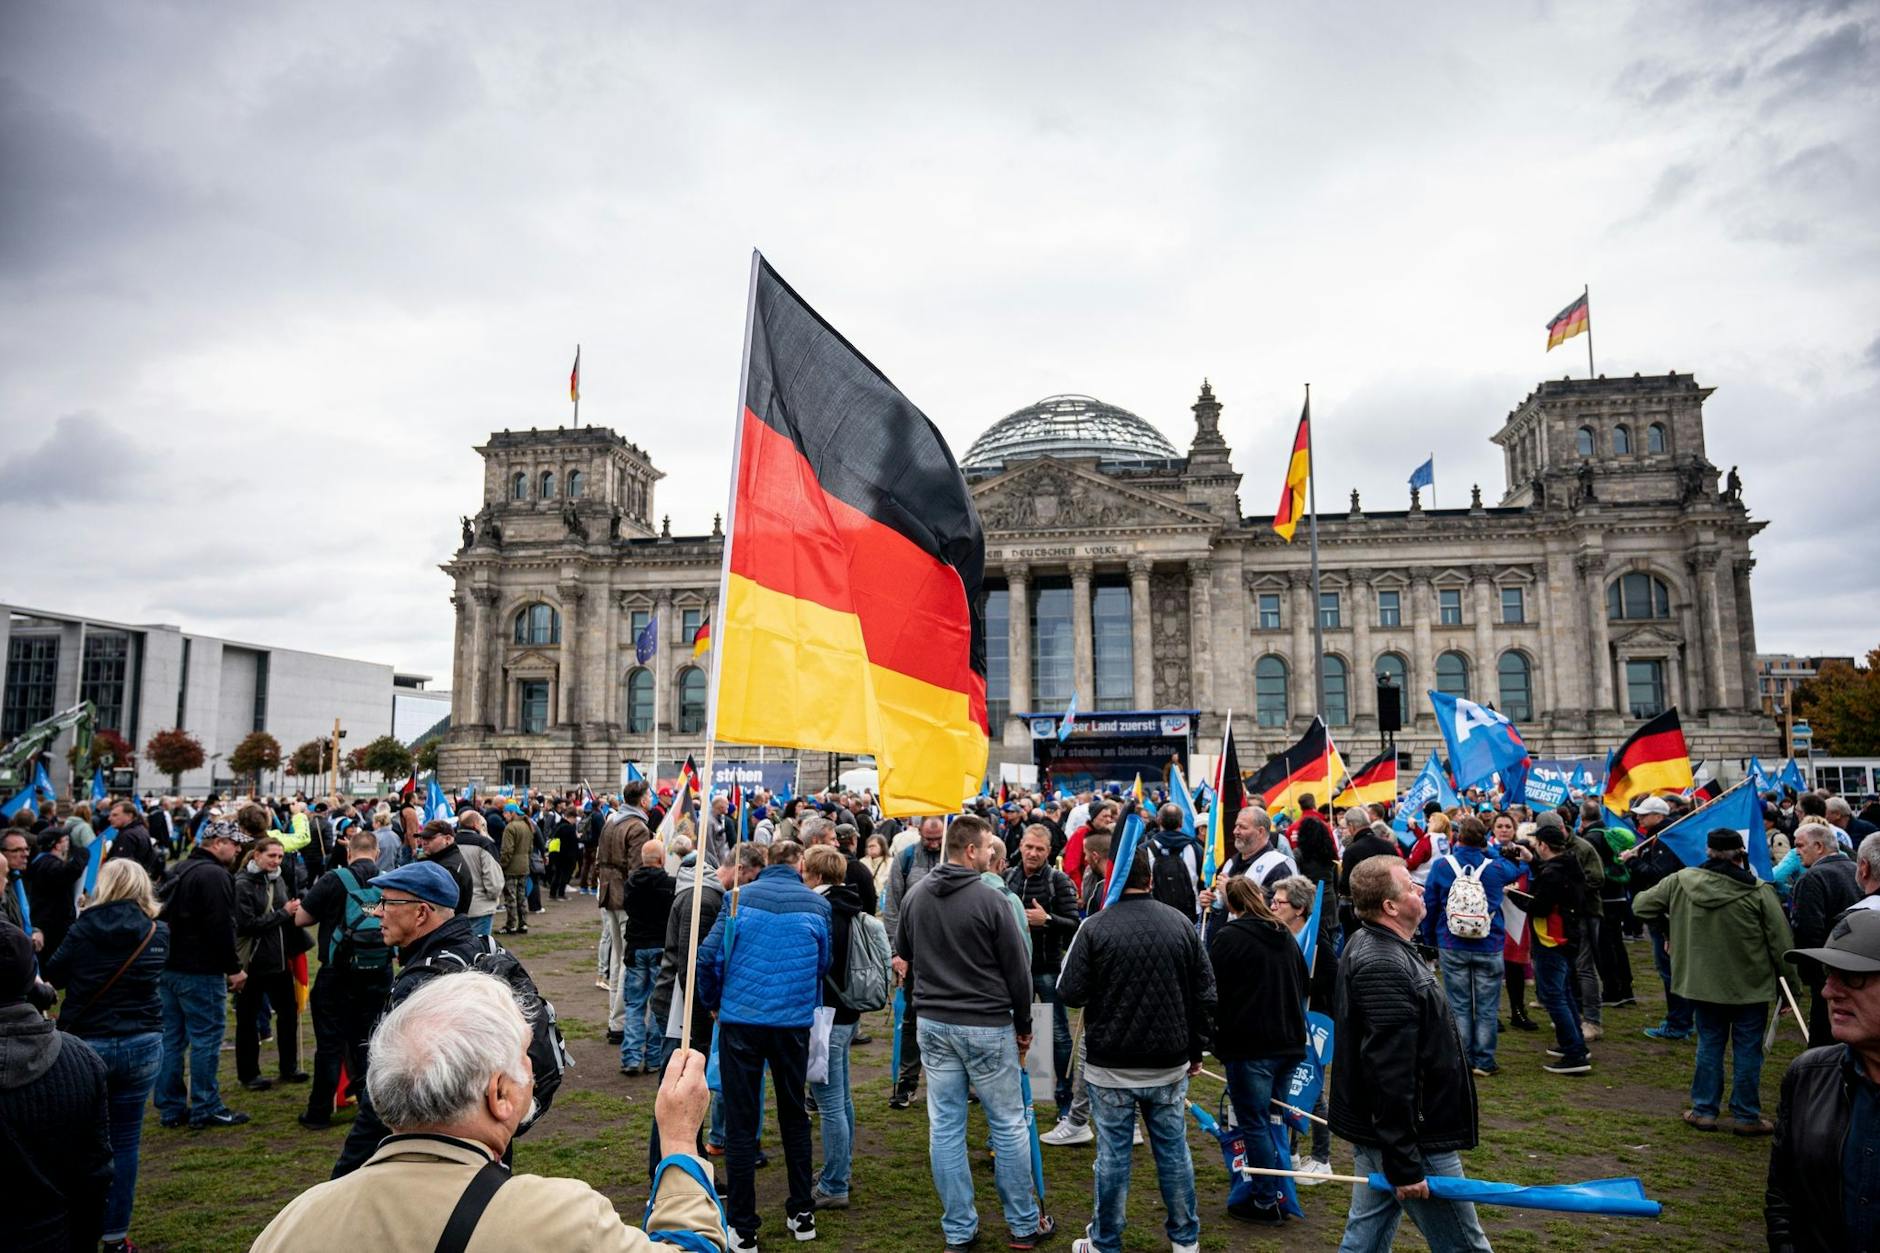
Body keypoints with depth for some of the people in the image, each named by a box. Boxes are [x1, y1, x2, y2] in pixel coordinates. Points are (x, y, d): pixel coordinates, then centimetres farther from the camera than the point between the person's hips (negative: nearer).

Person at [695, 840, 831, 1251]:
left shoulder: (742, 897, -3)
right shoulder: (817, 904, 0)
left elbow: (709, 956, -7)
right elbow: (823, 964, 7)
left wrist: (714, 1002, 9)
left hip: (741, 1020, -1)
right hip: (795, 1023, 2)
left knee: (741, 1121, 7)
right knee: (794, 1114, 18)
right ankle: (802, 1214, 27)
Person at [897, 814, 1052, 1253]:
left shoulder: (915, 897, 1)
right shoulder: (989, 899, -16)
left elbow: (902, 955, 14)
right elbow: (1018, 970, -9)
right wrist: (1024, 1027, 4)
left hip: (933, 1024, 5)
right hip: (987, 1027, -5)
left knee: (944, 1128, 10)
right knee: (1008, 1125, 9)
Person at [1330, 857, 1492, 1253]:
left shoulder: (1366, 947, 8)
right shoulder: (1386, 968, -26)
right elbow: (1391, 1077, -27)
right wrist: (1403, 1167, -24)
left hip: (1373, 1131, 10)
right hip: (1411, 1139, -10)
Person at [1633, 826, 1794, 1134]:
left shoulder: (1681, 881, -8)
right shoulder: (1759, 891, -14)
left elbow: (1641, 905, 3)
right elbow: (1781, 942, -9)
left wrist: (1669, 920, 23)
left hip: (1704, 982, 2)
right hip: (1750, 986, -2)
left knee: (1709, 1045, 14)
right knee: (1747, 1050, 9)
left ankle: (1703, 1111, 19)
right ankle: (1747, 1117, 17)